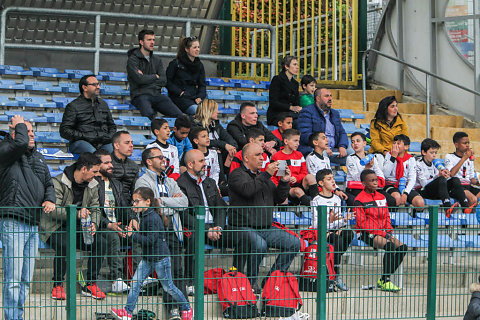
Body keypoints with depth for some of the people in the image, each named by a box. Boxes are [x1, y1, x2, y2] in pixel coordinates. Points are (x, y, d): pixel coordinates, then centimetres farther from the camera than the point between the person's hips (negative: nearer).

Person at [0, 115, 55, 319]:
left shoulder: (38, 158, 20)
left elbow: (48, 184, 25)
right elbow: (21, 143, -23)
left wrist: (49, 199, 3)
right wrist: (20, 125, -3)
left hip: (33, 224, 8)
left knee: (26, 279, 10)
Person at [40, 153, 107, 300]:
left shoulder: (92, 185, 9)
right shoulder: (58, 182, -12)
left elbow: (95, 209, 10)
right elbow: (54, 210, -20)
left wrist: (94, 224, -13)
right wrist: (76, 214, -34)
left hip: (78, 229, 6)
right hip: (56, 228, -5)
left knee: (101, 242, -20)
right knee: (64, 244, -38)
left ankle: (90, 285, -9)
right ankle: (57, 285, -18)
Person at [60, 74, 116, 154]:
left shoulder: (103, 104, 25)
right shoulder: (73, 106, 6)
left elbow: (112, 126, 34)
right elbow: (64, 131, -1)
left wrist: (110, 136, 10)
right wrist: (84, 136, -12)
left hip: (103, 142, 4)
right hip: (81, 142, -4)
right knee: (92, 152, -39)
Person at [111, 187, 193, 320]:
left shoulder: (153, 218, -21)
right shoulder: (144, 216, 8)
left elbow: (150, 240, -26)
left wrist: (133, 235, -23)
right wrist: (132, 233, 4)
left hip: (160, 258, -9)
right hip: (148, 258, 9)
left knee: (168, 287, 3)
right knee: (135, 282, 0)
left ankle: (187, 308, 21)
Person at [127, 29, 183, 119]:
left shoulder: (157, 60, 21)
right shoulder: (132, 59, 3)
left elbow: (163, 81, 10)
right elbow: (139, 79, -11)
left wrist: (146, 78, -2)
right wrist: (155, 76, 5)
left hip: (156, 94, 5)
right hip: (140, 95, -5)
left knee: (178, 114, -19)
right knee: (149, 114, -38)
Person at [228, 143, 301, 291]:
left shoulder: (262, 176, 22)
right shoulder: (237, 175, -1)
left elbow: (279, 199, 20)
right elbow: (248, 190, -22)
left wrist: (284, 181, 4)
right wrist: (267, 175, -19)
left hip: (266, 228, 7)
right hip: (244, 227, -7)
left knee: (294, 243, -9)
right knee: (260, 245, -36)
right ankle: (251, 281, -16)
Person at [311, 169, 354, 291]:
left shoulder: (337, 199, 16)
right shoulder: (316, 201, -4)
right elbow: (315, 224, -12)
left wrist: (344, 220, -7)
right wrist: (329, 220, -28)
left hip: (335, 230, 6)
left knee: (349, 234, -26)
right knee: (337, 239, -34)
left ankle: (335, 262, -16)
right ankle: (337, 275, -28)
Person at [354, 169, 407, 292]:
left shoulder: (381, 197, 17)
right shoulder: (359, 200, -5)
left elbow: (387, 217, 19)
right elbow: (362, 222, -11)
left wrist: (389, 232, -2)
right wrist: (382, 234, -17)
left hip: (383, 232, 7)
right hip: (367, 234, -7)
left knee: (402, 247, -15)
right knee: (390, 245, -32)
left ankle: (384, 279, -9)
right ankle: (385, 282, -27)